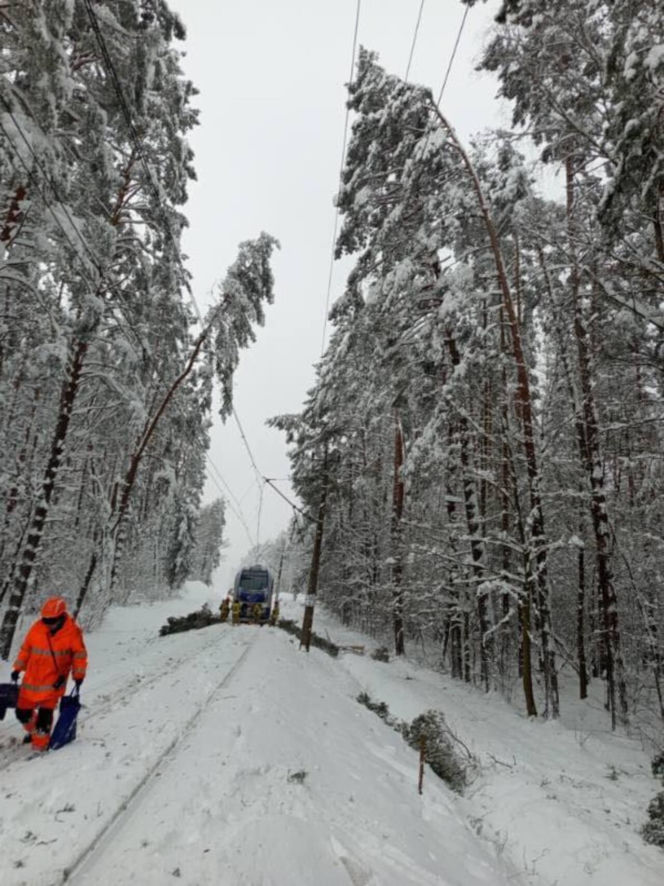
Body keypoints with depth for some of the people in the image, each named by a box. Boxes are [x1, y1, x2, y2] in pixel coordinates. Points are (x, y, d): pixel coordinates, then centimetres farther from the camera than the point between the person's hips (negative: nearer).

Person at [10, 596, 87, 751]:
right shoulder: (37, 628, -8)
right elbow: (25, 649, 8)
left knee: (45, 712, -9)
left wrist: (78, 675, -2)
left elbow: (79, 654, -3)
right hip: (32, 679, 4)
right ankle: (33, 730, 43)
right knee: (22, 711, 13)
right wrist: (18, 668, 10)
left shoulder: (73, 632, -15)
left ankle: (41, 743, 13)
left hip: (54, 681, -4)